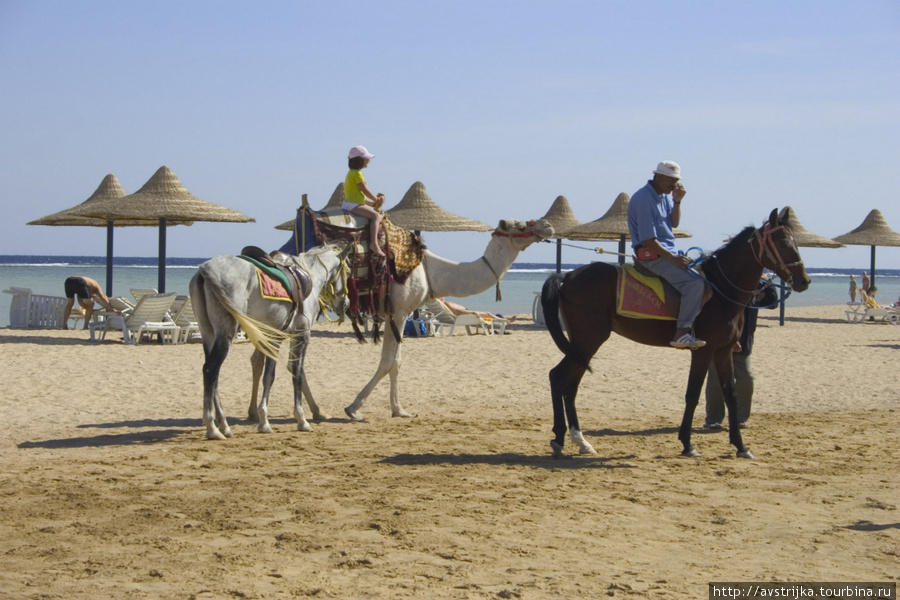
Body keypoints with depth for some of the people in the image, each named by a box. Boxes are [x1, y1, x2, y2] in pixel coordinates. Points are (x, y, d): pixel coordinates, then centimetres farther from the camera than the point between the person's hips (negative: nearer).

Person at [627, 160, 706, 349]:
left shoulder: (664, 196, 13)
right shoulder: (644, 199, -17)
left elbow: (674, 223, 13)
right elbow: (648, 240, -20)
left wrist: (677, 201, -1)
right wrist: (672, 258, -18)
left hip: (667, 252, 10)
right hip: (652, 255, -10)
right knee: (694, 282, -23)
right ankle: (682, 333, -23)